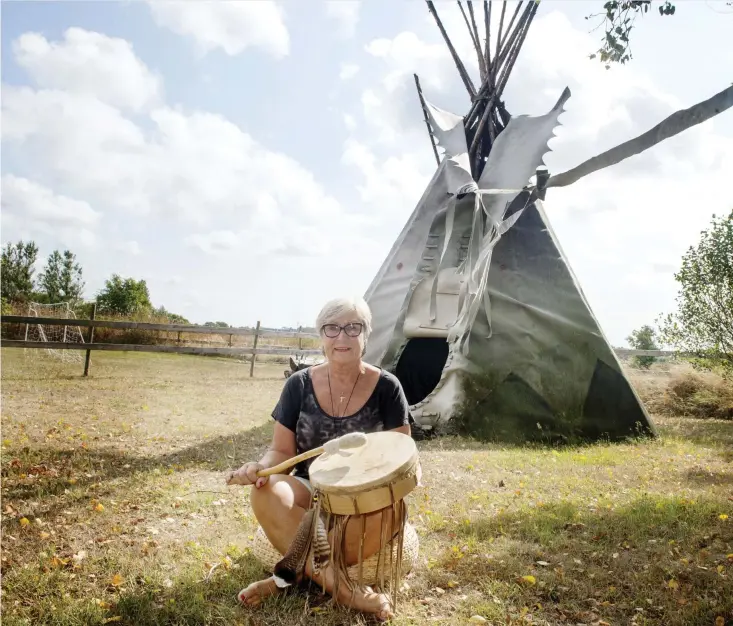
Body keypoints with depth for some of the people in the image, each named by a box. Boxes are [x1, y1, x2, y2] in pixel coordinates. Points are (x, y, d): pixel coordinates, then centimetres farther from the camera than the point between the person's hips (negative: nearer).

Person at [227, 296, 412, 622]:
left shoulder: (386, 387, -6)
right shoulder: (299, 385, -3)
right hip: (310, 492, 1)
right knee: (266, 492, -30)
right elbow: (282, 451, -1)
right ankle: (344, 589, -28)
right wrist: (261, 467, -24)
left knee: (385, 508, -36)